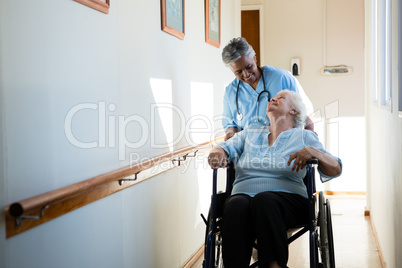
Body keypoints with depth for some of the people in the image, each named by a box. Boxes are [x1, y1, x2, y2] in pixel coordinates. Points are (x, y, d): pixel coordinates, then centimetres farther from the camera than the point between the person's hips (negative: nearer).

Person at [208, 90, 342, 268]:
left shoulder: (303, 136, 18)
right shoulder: (250, 133, 29)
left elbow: (335, 170, 6)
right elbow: (227, 147, 13)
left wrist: (312, 152, -14)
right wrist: (217, 153, -12)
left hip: (287, 197, -2)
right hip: (243, 193, 2)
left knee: (264, 200, -37)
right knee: (236, 206, -34)